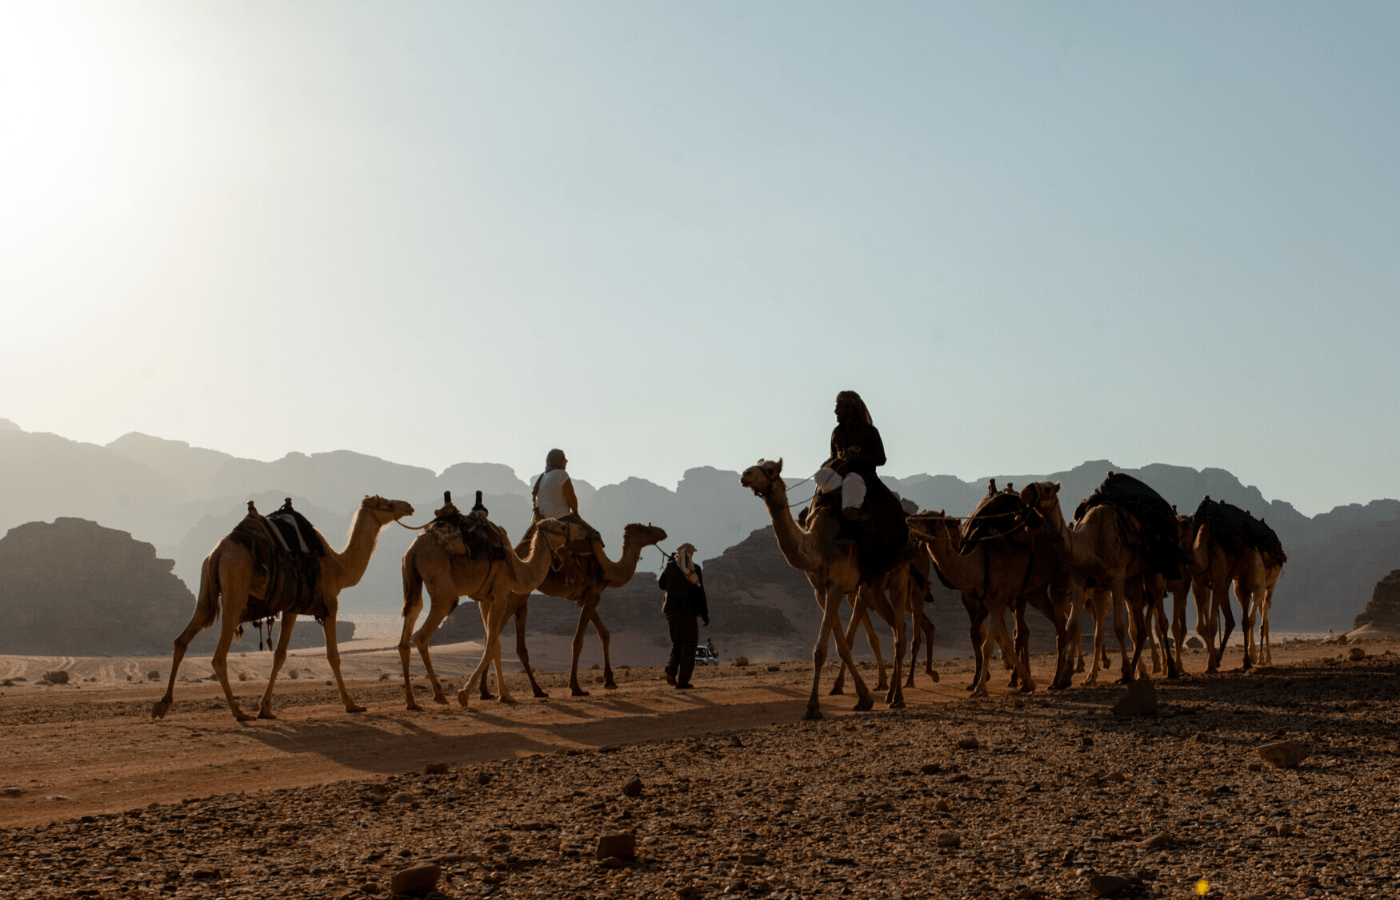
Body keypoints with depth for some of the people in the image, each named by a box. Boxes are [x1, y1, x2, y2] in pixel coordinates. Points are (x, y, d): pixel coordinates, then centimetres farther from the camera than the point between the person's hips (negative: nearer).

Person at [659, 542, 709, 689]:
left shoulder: (671, 567, 3)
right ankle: (682, 681, -2)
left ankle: (671, 670, -7)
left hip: (671, 609, 3)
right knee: (688, 644, 3)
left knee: (677, 642, 17)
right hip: (688, 610, -3)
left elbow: (662, 585, 16)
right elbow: (699, 593, -5)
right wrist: (704, 614, 1)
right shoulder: (695, 569, -3)